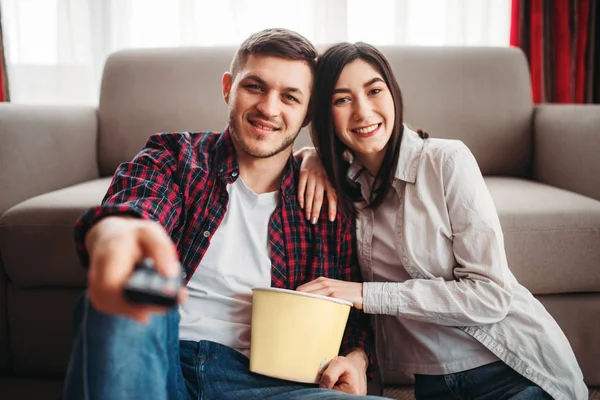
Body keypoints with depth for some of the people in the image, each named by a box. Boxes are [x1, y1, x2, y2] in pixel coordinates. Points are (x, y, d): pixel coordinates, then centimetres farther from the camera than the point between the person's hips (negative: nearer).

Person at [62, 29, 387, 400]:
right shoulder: (175, 157, 6)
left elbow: (352, 312, 18)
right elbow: (132, 210, -18)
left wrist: (356, 357, -5)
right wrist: (114, 234, -44)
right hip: (158, 359, -2)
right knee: (123, 303, -35)